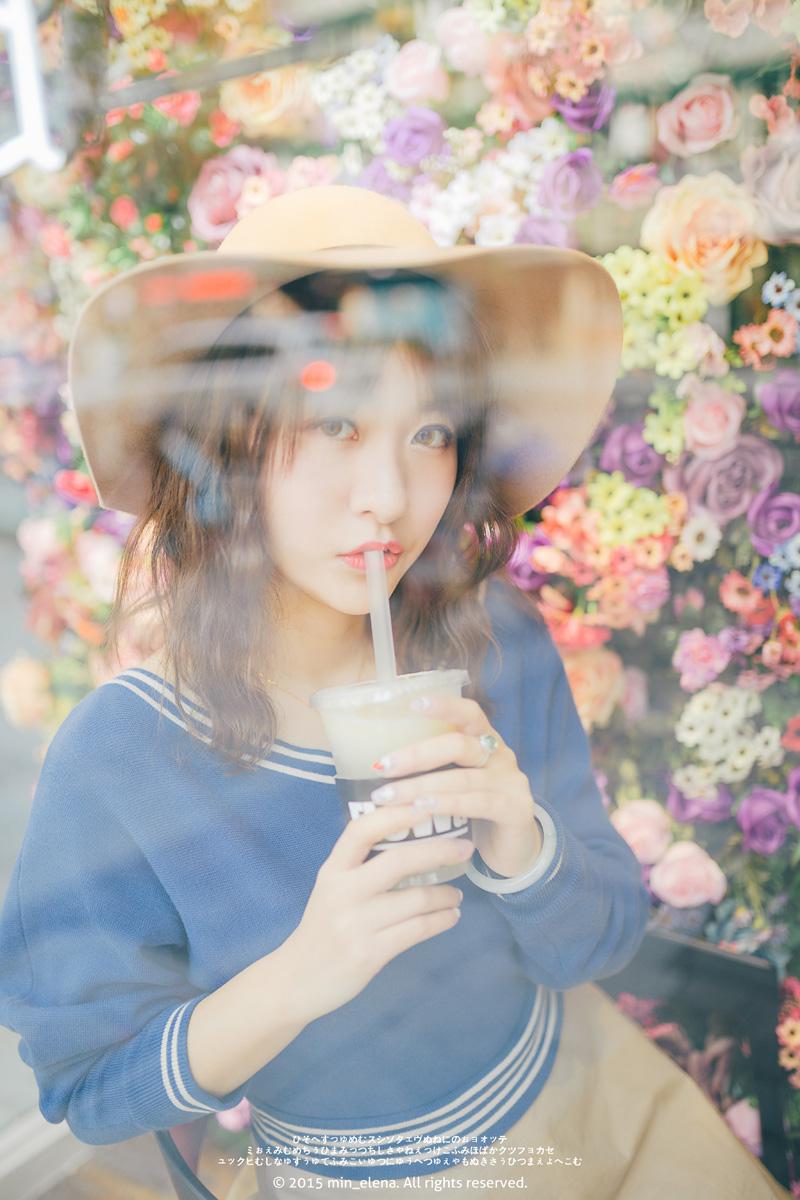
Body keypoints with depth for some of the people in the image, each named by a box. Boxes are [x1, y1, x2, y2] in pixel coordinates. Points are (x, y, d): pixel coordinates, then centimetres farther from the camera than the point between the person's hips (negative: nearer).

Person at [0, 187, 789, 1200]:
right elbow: (92, 1087, -16)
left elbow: (597, 946, -11)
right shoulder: (113, 760, -27)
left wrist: (518, 841, -33)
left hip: (583, 1087, 3)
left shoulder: (496, 639, -19)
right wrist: (295, 981, -34)